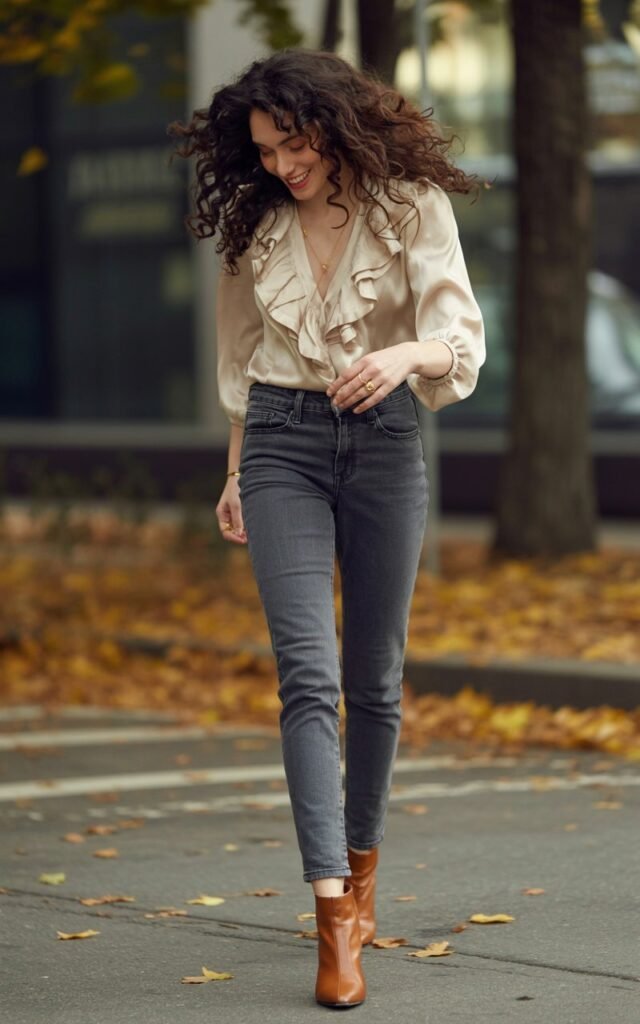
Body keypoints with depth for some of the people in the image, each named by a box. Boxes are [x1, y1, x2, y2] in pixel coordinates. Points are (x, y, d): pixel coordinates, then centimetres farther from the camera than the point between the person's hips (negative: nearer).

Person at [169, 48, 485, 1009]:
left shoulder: (411, 207, -6)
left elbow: (462, 337, -13)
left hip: (383, 440, -1)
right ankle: (335, 917, -18)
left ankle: (361, 871, 30)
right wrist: (235, 473, 17)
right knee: (307, 672, -13)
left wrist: (409, 355, -34)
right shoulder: (254, 223, 4)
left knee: (374, 677, 9)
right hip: (282, 443, 1)